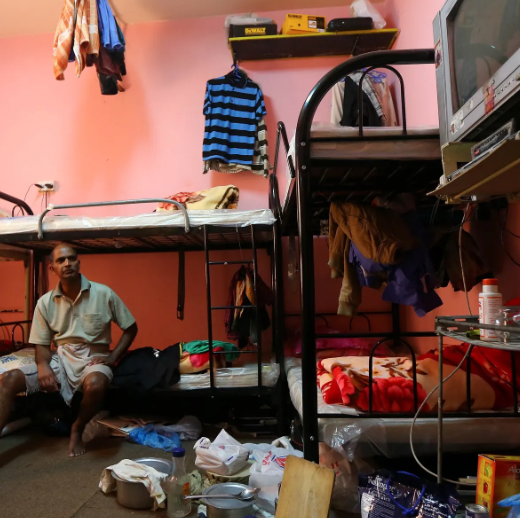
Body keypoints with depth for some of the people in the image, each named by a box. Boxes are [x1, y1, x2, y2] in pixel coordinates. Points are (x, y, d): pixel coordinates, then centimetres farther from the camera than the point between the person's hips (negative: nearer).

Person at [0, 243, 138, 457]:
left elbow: (131, 328, 1)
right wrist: (43, 365, -16)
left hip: (94, 360, -3)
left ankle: (77, 429, -6)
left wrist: (112, 358, -10)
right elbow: (42, 344, 7)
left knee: (96, 385, -38)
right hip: (61, 359, 4)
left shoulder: (104, 294, -8)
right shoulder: (45, 302, 0)